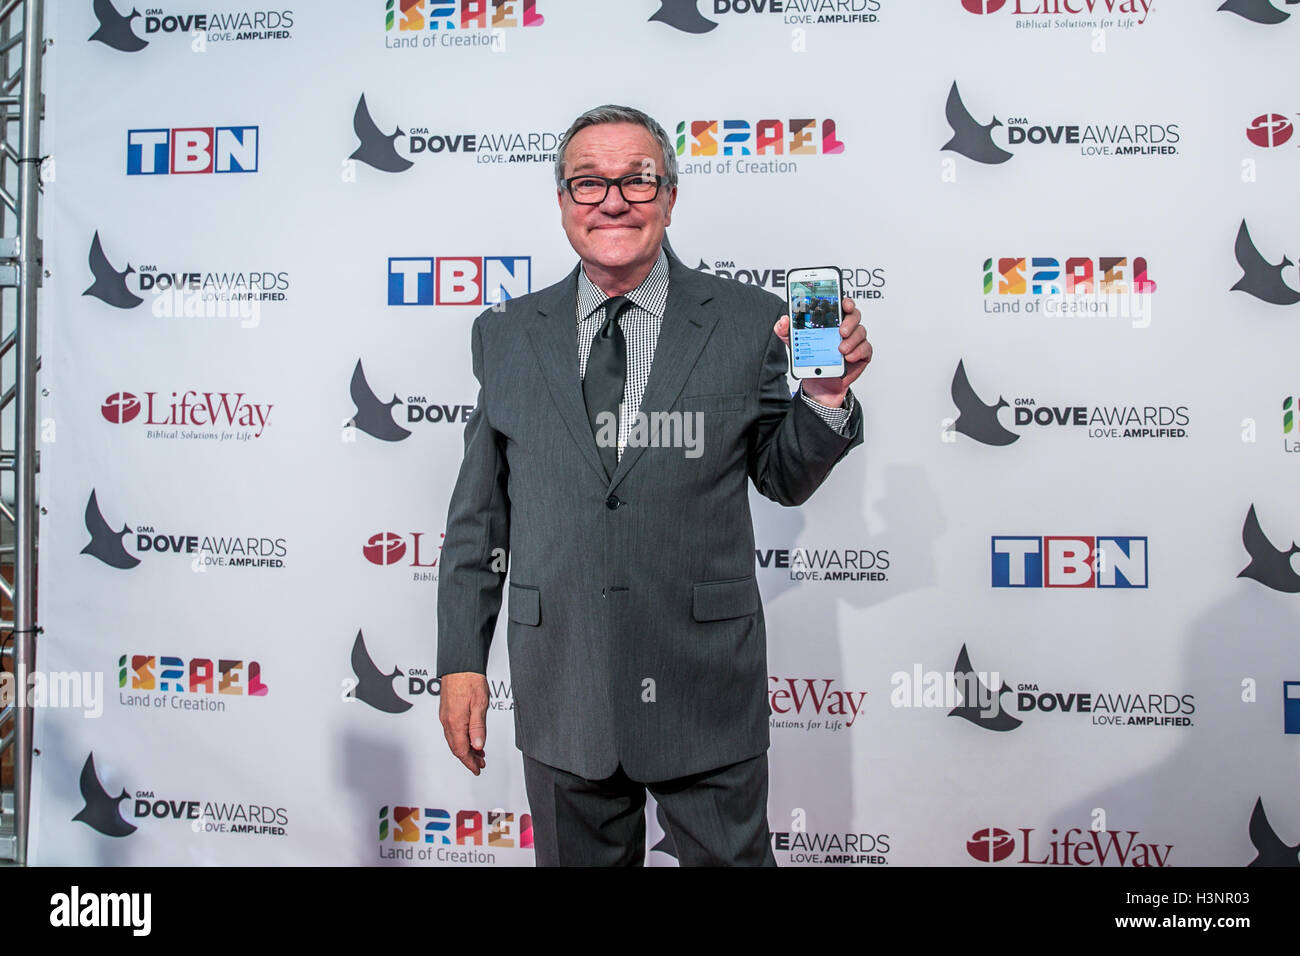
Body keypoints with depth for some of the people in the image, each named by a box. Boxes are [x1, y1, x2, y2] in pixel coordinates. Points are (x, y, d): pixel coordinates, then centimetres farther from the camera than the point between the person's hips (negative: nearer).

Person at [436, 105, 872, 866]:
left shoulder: (748, 322, -3)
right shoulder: (507, 336, 3)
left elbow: (785, 480, 3)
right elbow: (479, 513, 5)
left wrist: (827, 394, -16)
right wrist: (462, 661, 3)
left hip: (706, 690, -1)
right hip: (560, 696, 2)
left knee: (731, 855, 16)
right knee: (580, 858, 19)